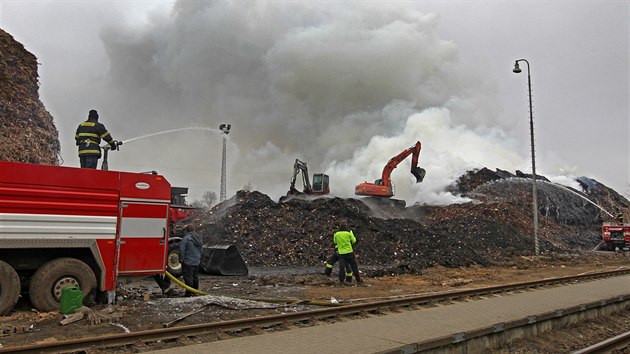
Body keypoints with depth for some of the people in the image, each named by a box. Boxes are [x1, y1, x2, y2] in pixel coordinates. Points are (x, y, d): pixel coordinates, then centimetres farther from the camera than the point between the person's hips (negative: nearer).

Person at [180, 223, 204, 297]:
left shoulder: (186, 238, -15)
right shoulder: (199, 238, 11)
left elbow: (182, 250, -16)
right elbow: (200, 250, 19)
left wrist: (181, 259, -7)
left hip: (188, 262, -8)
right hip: (197, 261, 8)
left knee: (188, 277, -3)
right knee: (195, 277, 17)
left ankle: (189, 293, -3)